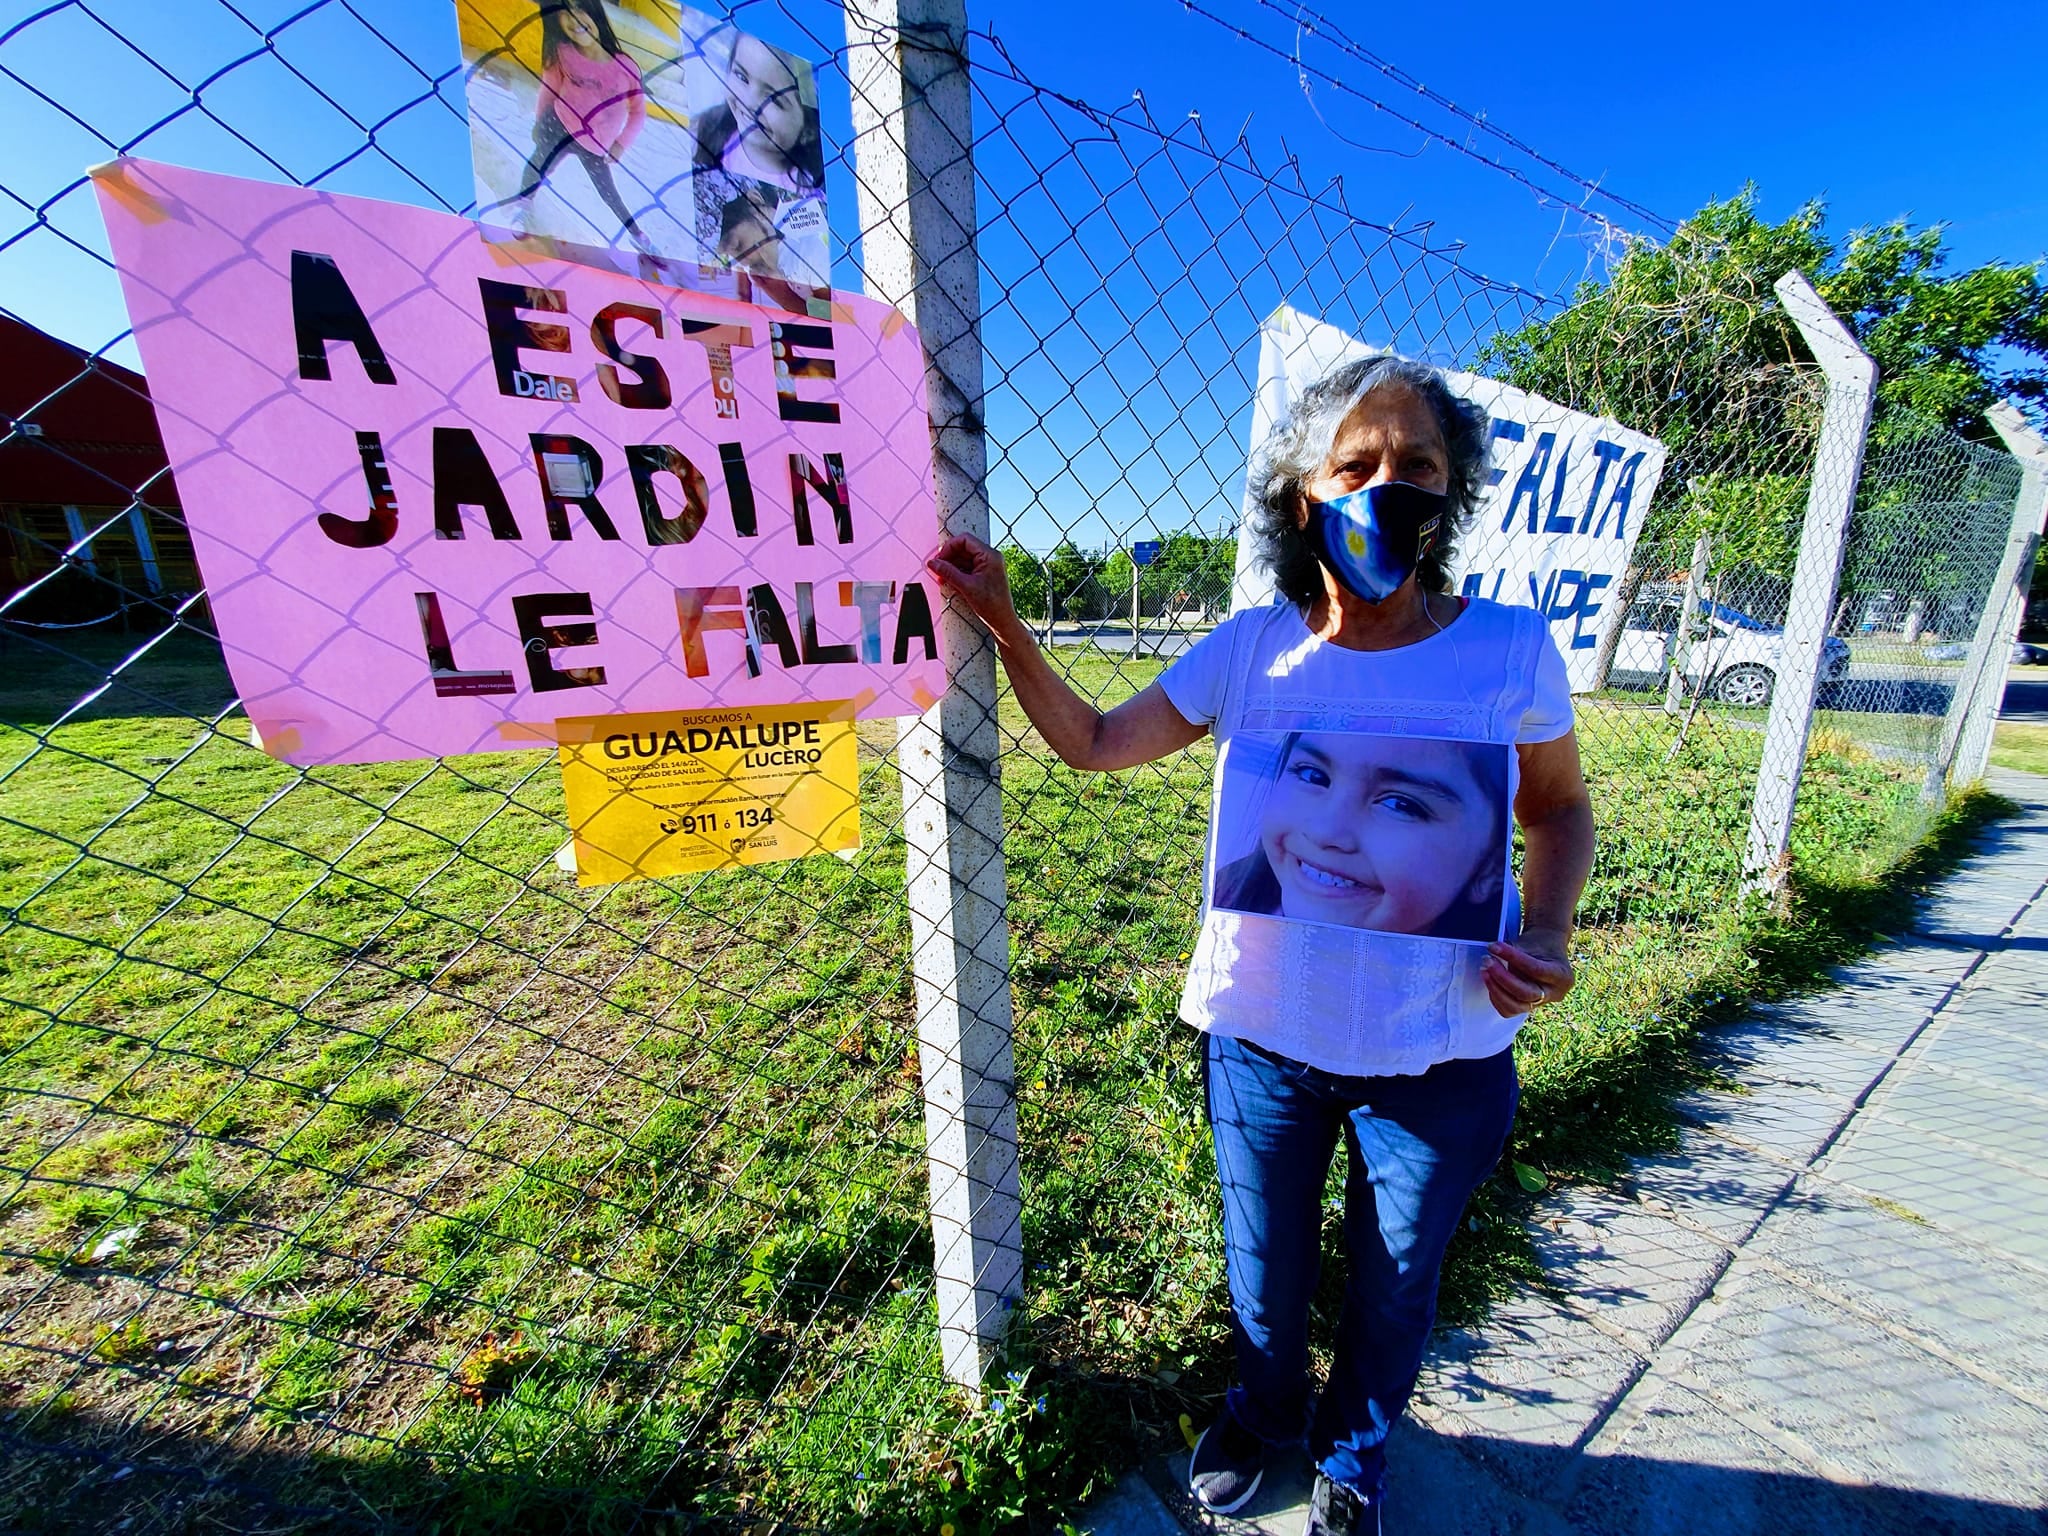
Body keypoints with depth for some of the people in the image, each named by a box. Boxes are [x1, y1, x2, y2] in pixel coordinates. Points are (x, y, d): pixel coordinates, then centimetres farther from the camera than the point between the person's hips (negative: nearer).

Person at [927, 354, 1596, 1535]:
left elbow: (1560, 810, 3)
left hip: (1439, 1052, 0)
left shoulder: (1511, 651, -11)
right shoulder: (1249, 649, -8)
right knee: (1265, 1261, 26)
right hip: (1263, 1031, 1)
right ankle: (1263, 1411, 61)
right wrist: (1005, 624, -10)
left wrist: (1546, 930, -16)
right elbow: (1096, 743, -1)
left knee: (1398, 1280, 25)